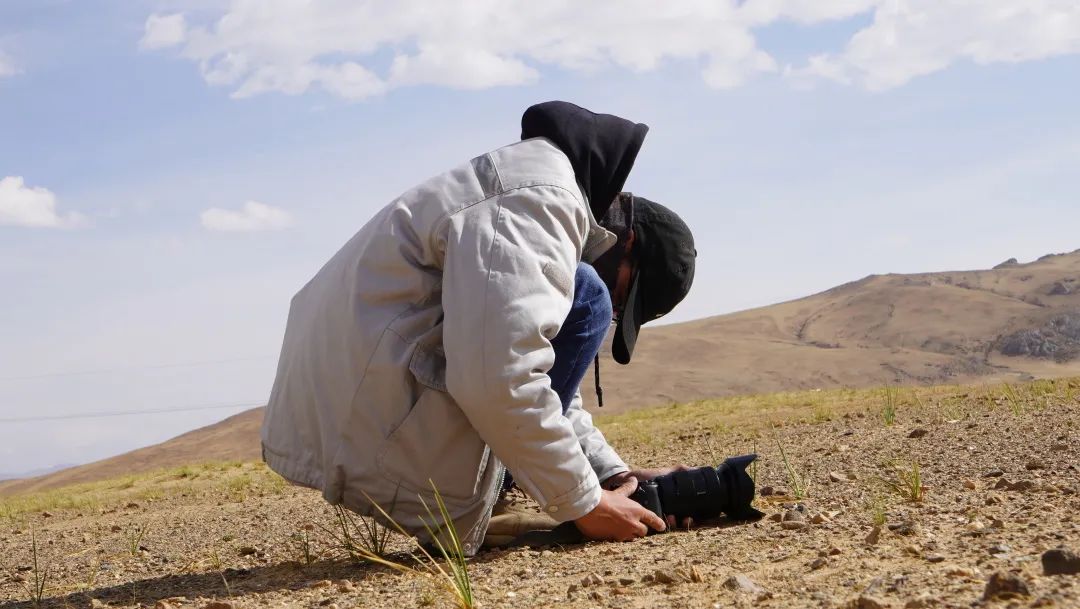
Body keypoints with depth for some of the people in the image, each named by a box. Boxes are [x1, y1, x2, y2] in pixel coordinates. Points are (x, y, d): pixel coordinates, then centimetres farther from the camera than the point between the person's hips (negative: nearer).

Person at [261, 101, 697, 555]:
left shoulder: (533, 197, 20)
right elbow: (499, 381, -24)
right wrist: (583, 503, -13)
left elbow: (539, 375, 26)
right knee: (582, 298, -10)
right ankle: (472, 514, -8)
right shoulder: (540, 202, -13)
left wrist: (613, 473, 18)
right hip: (376, 448, -10)